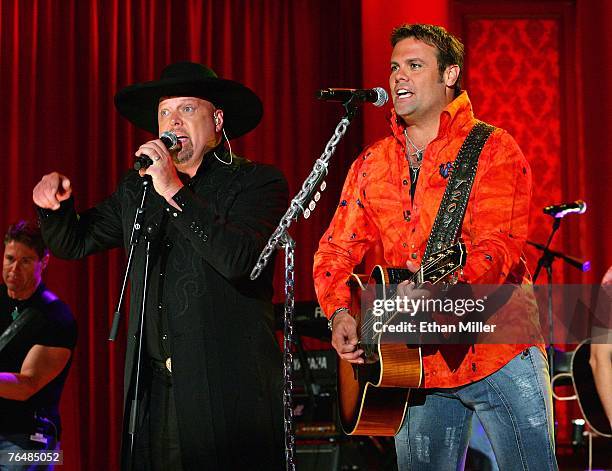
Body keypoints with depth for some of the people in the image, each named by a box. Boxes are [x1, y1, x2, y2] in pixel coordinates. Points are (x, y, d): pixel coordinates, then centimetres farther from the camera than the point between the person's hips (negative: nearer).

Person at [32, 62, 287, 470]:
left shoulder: (256, 182, -2)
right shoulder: (137, 188, 15)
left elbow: (240, 260, -19)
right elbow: (74, 242, 24)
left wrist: (175, 191, -20)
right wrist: (56, 202, 3)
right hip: (154, 387, 5)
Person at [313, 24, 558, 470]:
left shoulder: (492, 149, -4)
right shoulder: (372, 163, 12)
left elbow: (499, 245, -16)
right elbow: (336, 248, 12)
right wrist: (340, 314, -6)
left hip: (498, 351, -4)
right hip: (417, 363, 5)